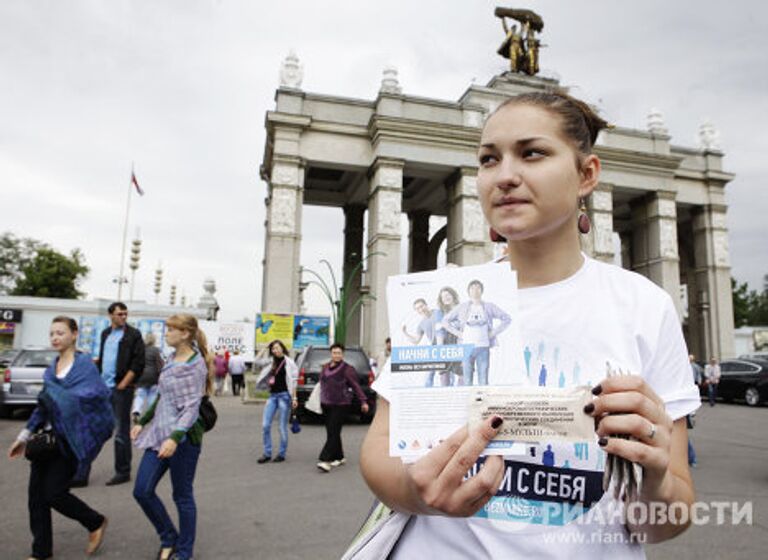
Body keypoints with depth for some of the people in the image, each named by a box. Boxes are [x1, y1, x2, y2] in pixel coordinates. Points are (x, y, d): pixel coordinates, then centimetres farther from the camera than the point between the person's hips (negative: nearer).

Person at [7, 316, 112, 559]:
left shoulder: (84, 364, -11)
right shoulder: (51, 368, 10)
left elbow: (99, 394, -21)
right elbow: (44, 404, 19)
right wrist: (25, 435, 15)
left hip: (71, 441, -7)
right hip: (49, 437, 7)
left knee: (54, 493, -4)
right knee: (36, 494, 8)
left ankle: (96, 523, 22)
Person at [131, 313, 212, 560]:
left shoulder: (196, 364, -14)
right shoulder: (171, 359, 10)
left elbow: (192, 407, -19)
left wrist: (175, 437, -29)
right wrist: (142, 422, 19)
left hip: (183, 437, -8)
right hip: (159, 432, 8)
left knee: (183, 496, 6)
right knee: (142, 491, 6)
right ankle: (169, 538, 26)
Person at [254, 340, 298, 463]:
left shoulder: (289, 362, -3)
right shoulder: (271, 362, 12)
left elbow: (293, 382, -5)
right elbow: (257, 362, 13)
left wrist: (294, 398, -10)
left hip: (284, 395, -5)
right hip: (272, 395, 5)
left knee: (282, 427, 1)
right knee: (265, 425, 2)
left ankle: (282, 454, 14)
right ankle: (267, 453, 12)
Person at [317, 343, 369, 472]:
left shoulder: (347, 369, -6)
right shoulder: (326, 367, 12)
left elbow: (356, 386, -6)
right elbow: (321, 383, 18)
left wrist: (363, 401, -9)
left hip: (340, 405, -6)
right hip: (326, 404, 6)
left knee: (333, 433, -11)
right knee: (331, 432, 10)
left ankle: (325, 460, -13)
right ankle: (339, 457, 23)